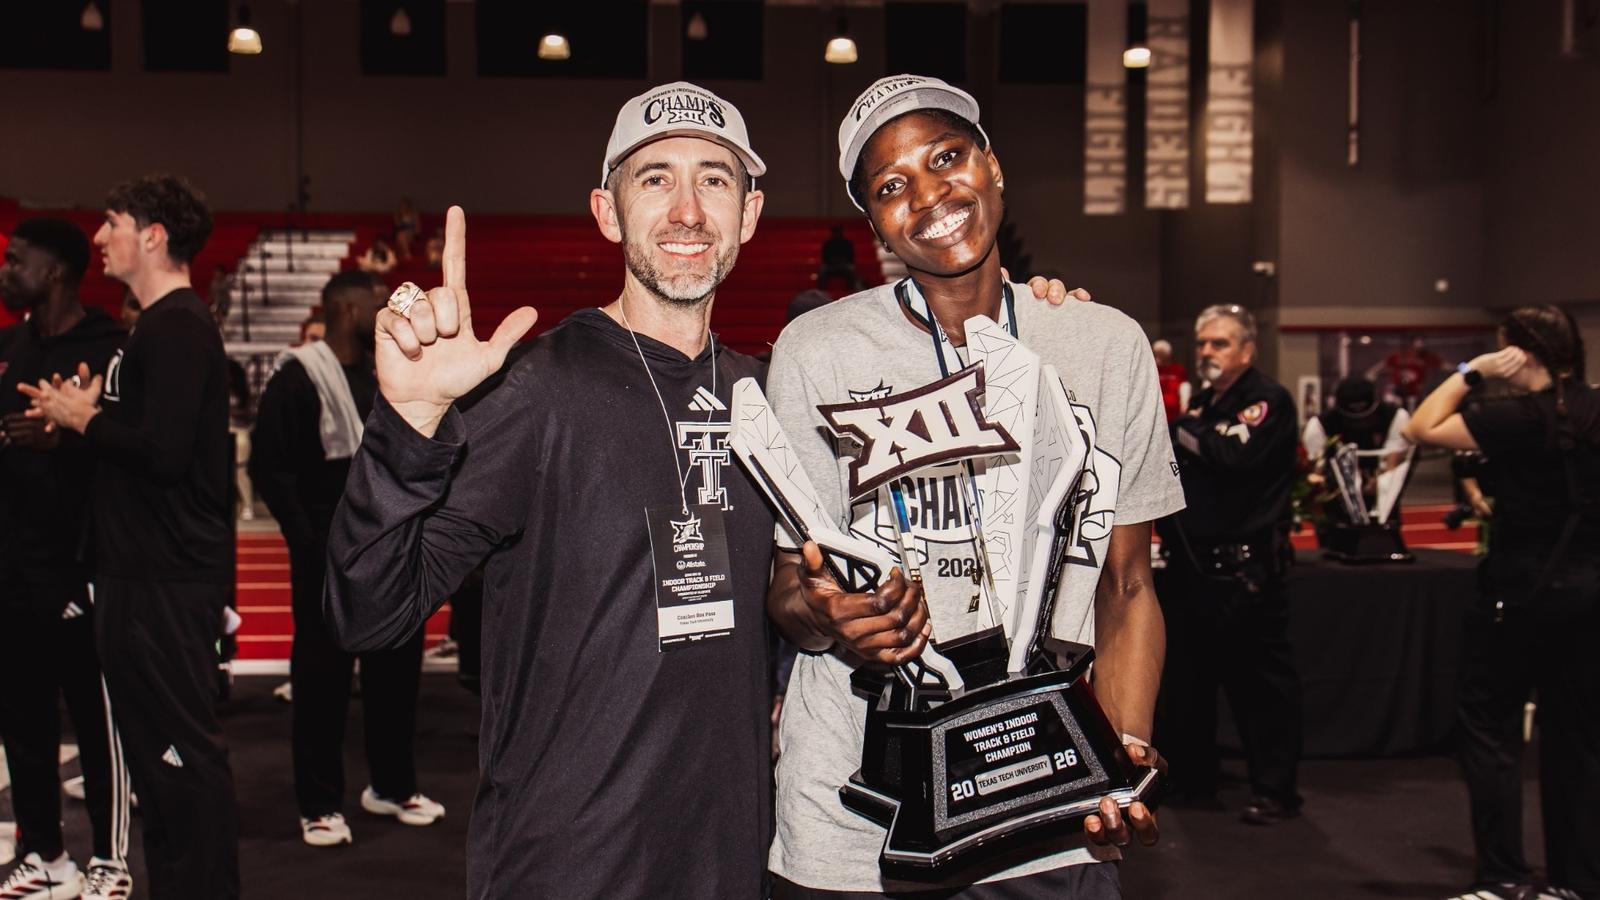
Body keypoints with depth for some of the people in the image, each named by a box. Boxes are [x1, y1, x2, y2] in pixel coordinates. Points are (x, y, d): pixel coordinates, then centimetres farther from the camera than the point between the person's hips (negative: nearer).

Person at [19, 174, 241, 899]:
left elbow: (163, 451, -25)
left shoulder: (177, 327, -15)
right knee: (155, 746, 16)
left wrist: (84, 419, -10)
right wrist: (92, 413, 5)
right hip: (142, 569, 11)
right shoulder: (161, 324, 17)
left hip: (170, 581, -11)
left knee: (185, 746, -4)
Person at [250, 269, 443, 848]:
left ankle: (393, 787, 27)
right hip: (329, 557, -6)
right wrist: (308, 542, -16)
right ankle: (320, 805, 11)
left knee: (397, 667, 12)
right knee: (322, 676, 1)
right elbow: (269, 466, -13)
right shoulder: (300, 377, -8)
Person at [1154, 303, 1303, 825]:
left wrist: (1189, 434, -10)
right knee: (1183, 680, 14)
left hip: (1244, 570, -8)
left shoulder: (1268, 399, -7)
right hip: (1192, 563, 8)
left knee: (1259, 683, -2)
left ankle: (1275, 792, 7)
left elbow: (1235, 458, -23)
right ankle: (1192, 782, 26)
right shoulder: (1202, 402, 18)